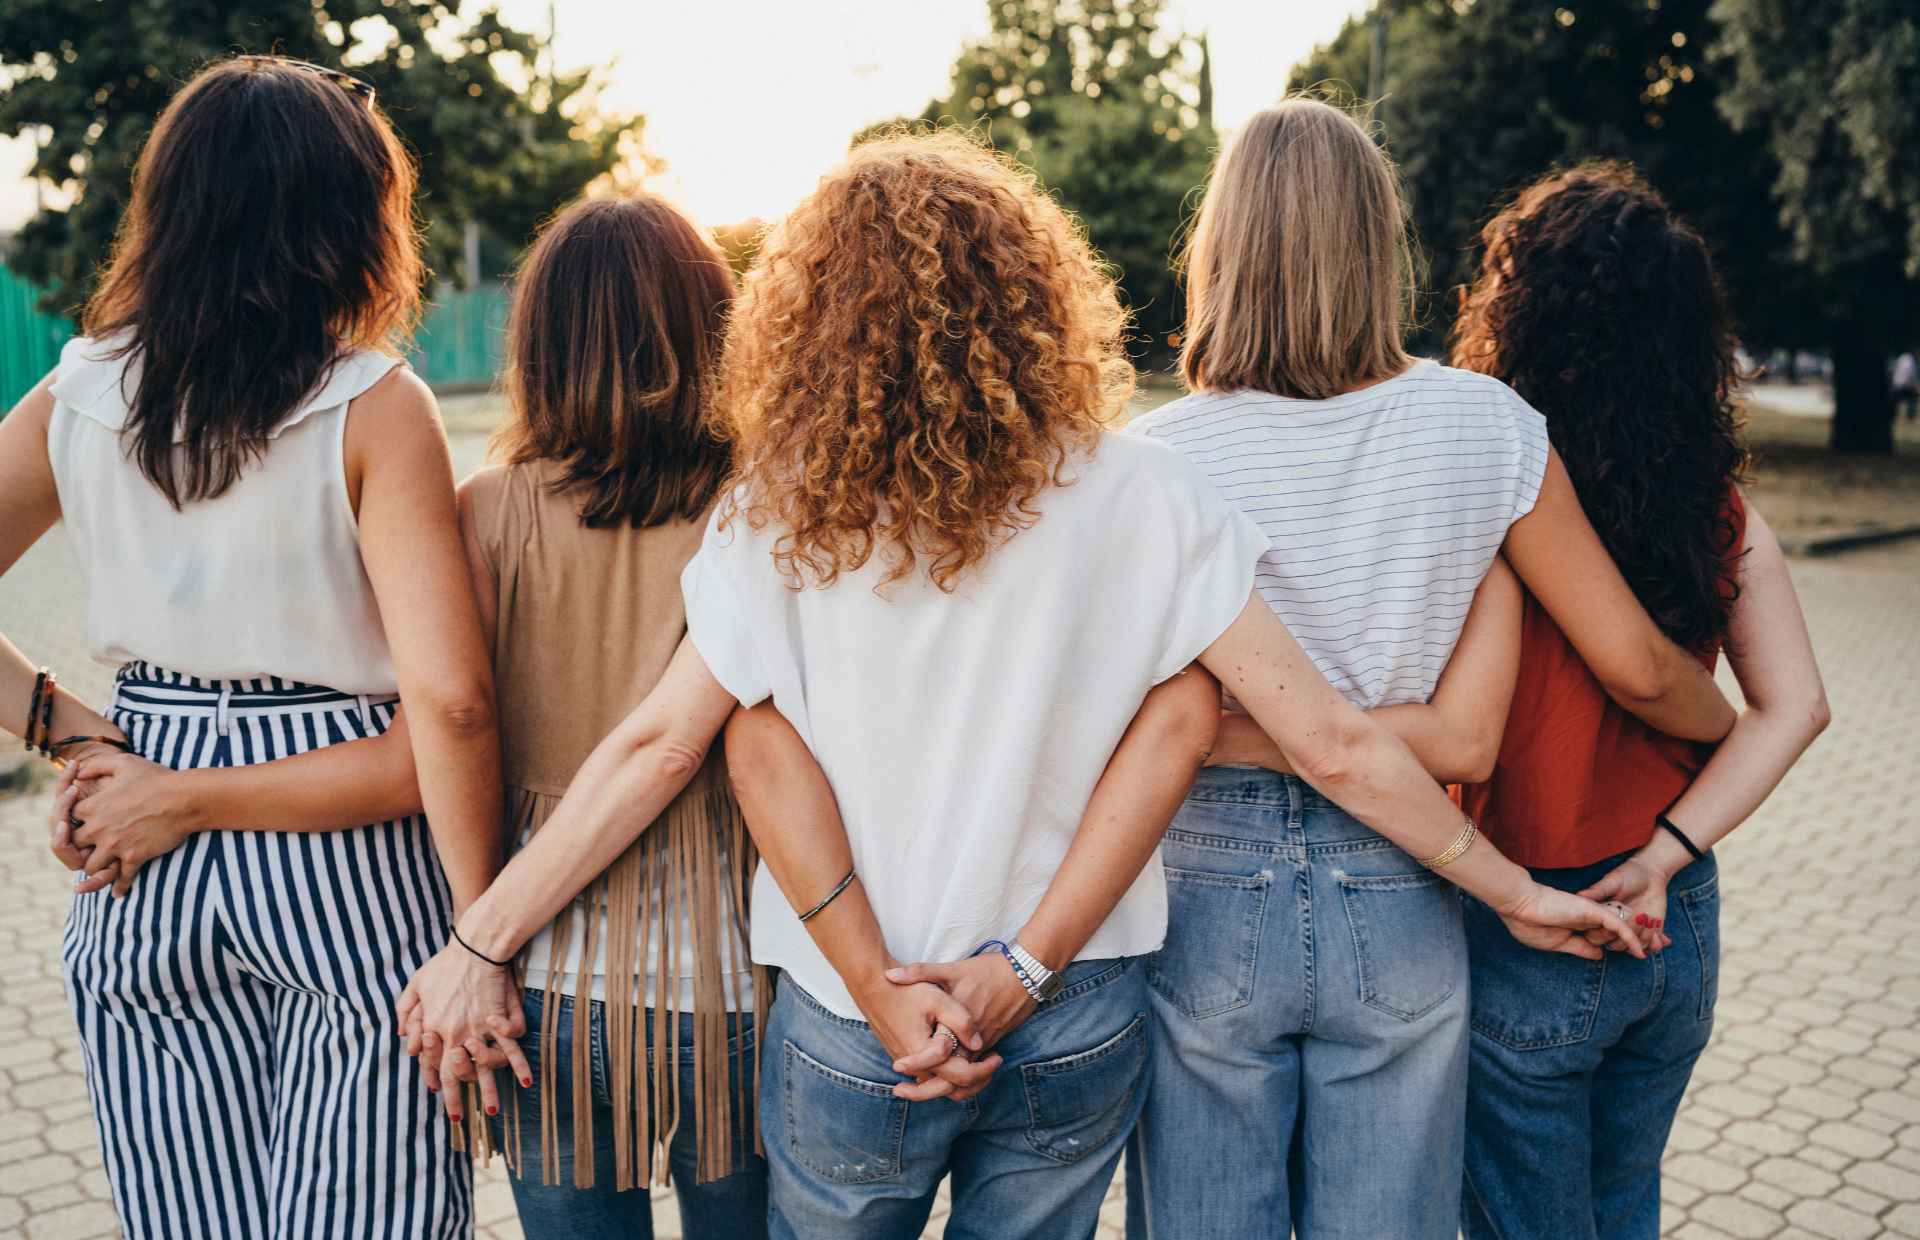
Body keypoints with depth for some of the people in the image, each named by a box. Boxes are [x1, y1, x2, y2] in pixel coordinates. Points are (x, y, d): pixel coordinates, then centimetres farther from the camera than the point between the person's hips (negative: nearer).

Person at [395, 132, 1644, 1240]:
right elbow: (1330, 742, -9)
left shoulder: (784, 506, -11)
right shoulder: (1135, 492, -11)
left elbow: (660, 746, -10)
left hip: (847, 1035, 0)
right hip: (1080, 1030, 1)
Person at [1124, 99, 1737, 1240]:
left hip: (1211, 895, -1)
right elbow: (1635, 664, -2)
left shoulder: (1161, 458, -12)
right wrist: (1734, 724, 17)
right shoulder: (1485, 426, -7)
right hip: (1401, 901, 2)